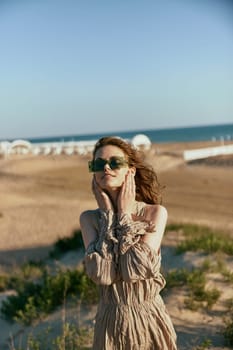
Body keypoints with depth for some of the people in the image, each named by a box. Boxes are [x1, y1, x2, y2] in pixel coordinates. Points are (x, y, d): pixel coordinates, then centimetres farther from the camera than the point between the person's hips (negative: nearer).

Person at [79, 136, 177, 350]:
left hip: (149, 319, -1)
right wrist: (108, 214, -16)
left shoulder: (156, 213, -12)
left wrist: (124, 214, -15)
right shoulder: (89, 218, -6)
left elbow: (135, 270, -22)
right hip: (111, 322, 1)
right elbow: (100, 275, -20)